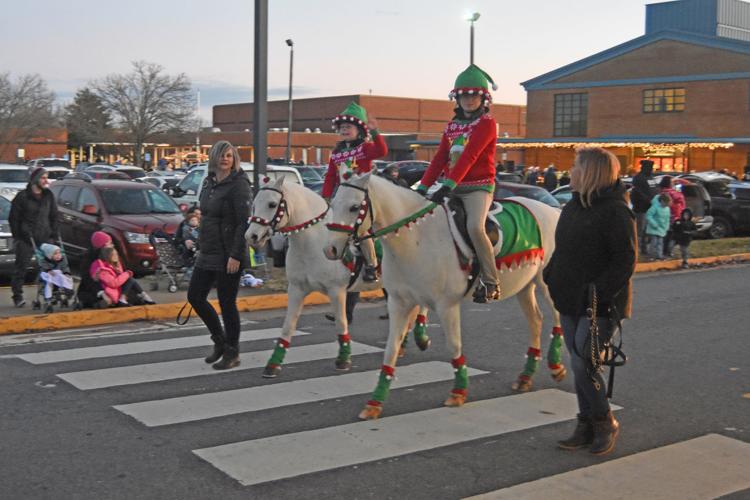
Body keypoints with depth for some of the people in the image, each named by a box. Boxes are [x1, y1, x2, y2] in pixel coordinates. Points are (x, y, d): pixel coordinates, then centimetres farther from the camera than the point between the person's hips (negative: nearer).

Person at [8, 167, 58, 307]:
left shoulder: (49, 196, 10)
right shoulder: (22, 196, -3)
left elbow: (53, 216, 16)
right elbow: (13, 218, 1)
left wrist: (54, 233, 7)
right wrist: (17, 236, -3)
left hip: (45, 238, 4)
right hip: (26, 239, -3)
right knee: (21, 267, 0)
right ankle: (18, 296, 8)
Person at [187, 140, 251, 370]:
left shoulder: (239, 184, -12)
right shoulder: (209, 182, 12)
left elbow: (244, 222, -18)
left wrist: (235, 255, -22)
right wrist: (201, 245, 18)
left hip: (228, 255, -8)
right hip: (207, 253, 8)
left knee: (227, 303, -1)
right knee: (195, 296, 10)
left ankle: (232, 353, 14)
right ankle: (220, 341, 27)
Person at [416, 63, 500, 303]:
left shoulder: (487, 123, -6)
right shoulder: (453, 125, 18)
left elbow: (469, 156, -18)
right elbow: (440, 158, 11)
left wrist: (447, 186, -27)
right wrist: (422, 187, 0)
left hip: (478, 187, -8)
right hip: (453, 188, 8)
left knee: (474, 226, -30)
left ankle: (491, 283, -19)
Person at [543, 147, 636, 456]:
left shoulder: (616, 212, -15)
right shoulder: (574, 207, 12)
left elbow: (626, 261, -18)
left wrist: (601, 294, -25)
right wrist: (551, 277, 7)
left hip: (599, 306, -9)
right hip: (571, 302, 9)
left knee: (582, 363, -12)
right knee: (579, 364, 13)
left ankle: (605, 424, 8)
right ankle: (587, 426, 24)